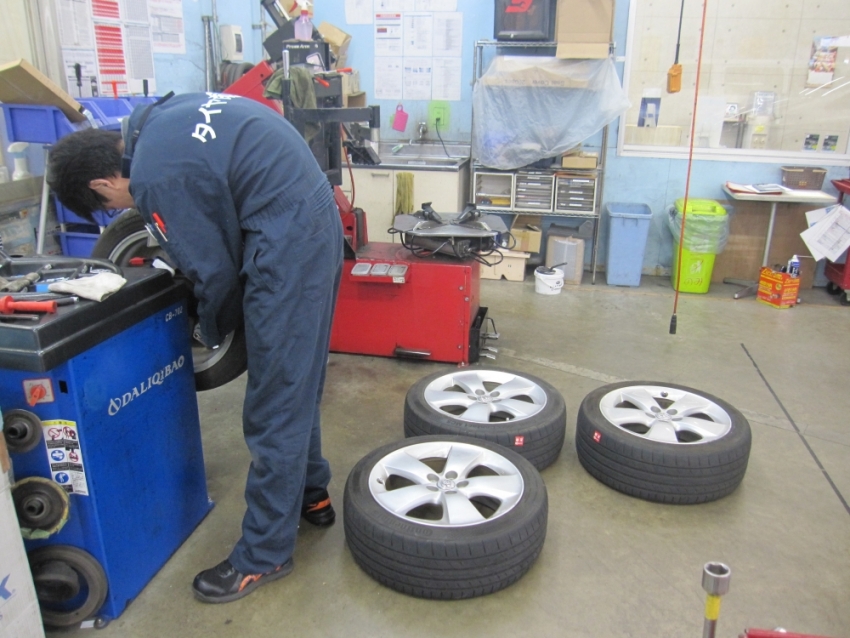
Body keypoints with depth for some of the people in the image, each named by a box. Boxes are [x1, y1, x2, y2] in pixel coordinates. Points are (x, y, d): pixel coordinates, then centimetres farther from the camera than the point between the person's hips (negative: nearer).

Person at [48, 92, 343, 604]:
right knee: (297, 383, 21)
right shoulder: (166, 115, 14)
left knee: (274, 407, 0)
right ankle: (310, 494, 39)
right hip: (320, 220, 10)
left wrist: (213, 331, 12)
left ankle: (264, 556, 15)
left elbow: (215, 271, -9)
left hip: (287, 247, -10)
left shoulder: (154, 177, -13)